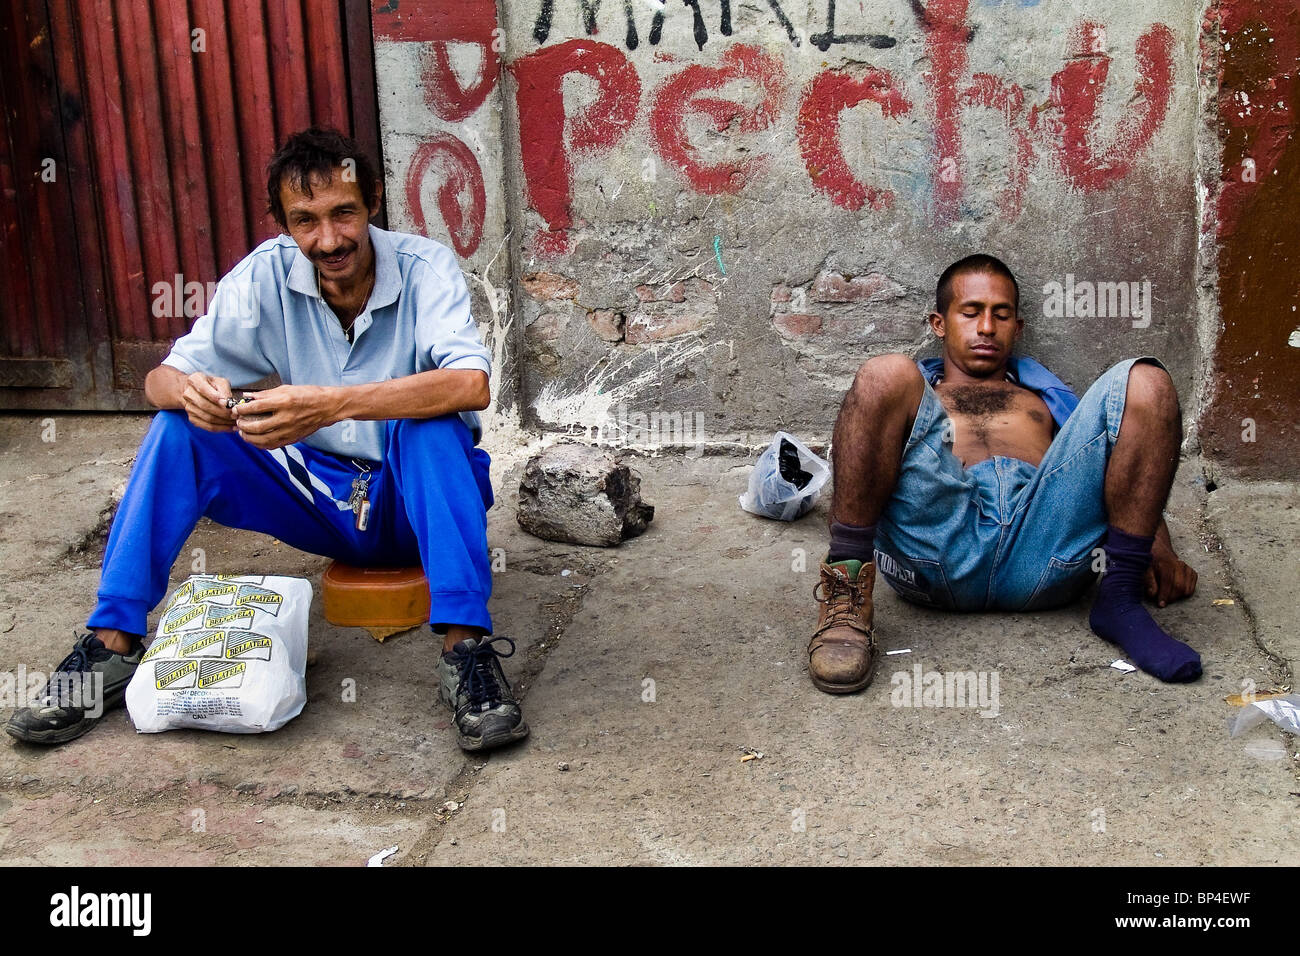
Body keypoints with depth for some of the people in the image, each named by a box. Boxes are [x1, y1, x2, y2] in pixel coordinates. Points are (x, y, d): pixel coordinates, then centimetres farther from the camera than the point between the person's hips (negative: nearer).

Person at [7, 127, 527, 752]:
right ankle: (113, 646, -11)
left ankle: (465, 649, -37)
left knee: (427, 424, -35)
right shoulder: (267, 274, -7)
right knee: (178, 430, -14)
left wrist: (332, 404, -47)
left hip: (419, 501, -3)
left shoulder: (424, 267, -18)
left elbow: (470, 384, -36)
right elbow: (161, 378, -8)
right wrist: (190, 390, -34)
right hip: (321, 498, 4)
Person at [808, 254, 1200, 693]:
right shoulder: (911, 389, 37)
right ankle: (848, 592, -26)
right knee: (884, 373, -23)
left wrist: (1159, 550, 9)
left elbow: (1124, 475, 31)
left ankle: (1119, 600, -19)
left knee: (1143, 381, -14)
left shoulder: (1045, 394, 42)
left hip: (1045, 560, 2)